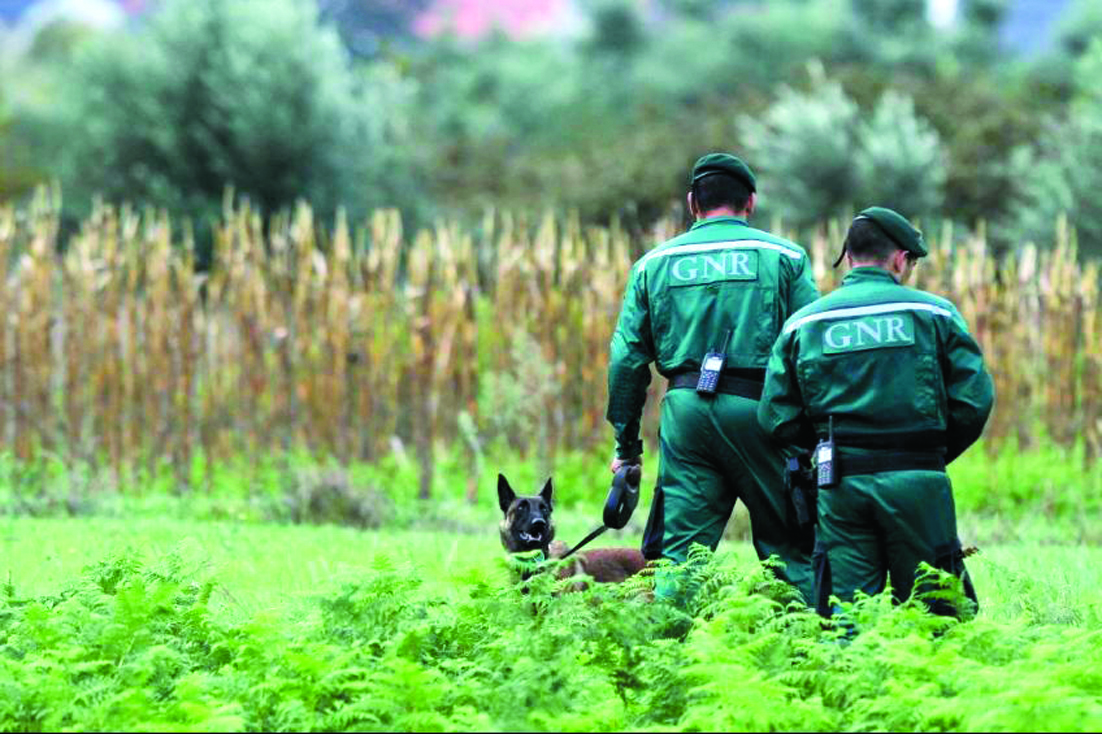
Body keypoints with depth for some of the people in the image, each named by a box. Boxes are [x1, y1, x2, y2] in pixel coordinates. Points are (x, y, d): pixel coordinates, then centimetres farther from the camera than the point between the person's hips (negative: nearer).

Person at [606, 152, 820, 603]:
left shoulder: (655, 263, 13)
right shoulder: (783, 256, 6)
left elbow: (626, 359, 11)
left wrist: (626, 445, 16)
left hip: (686, 410, 2)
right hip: (757, 408, -2)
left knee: (680, 551, 4)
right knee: (789, 548, 4)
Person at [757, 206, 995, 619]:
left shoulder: (803, 324, 9)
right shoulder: (933, 312, 4)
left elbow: (777, 418, 5)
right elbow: (974, 399, -1)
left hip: (840, 487, 2)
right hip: (917, 485, -2)